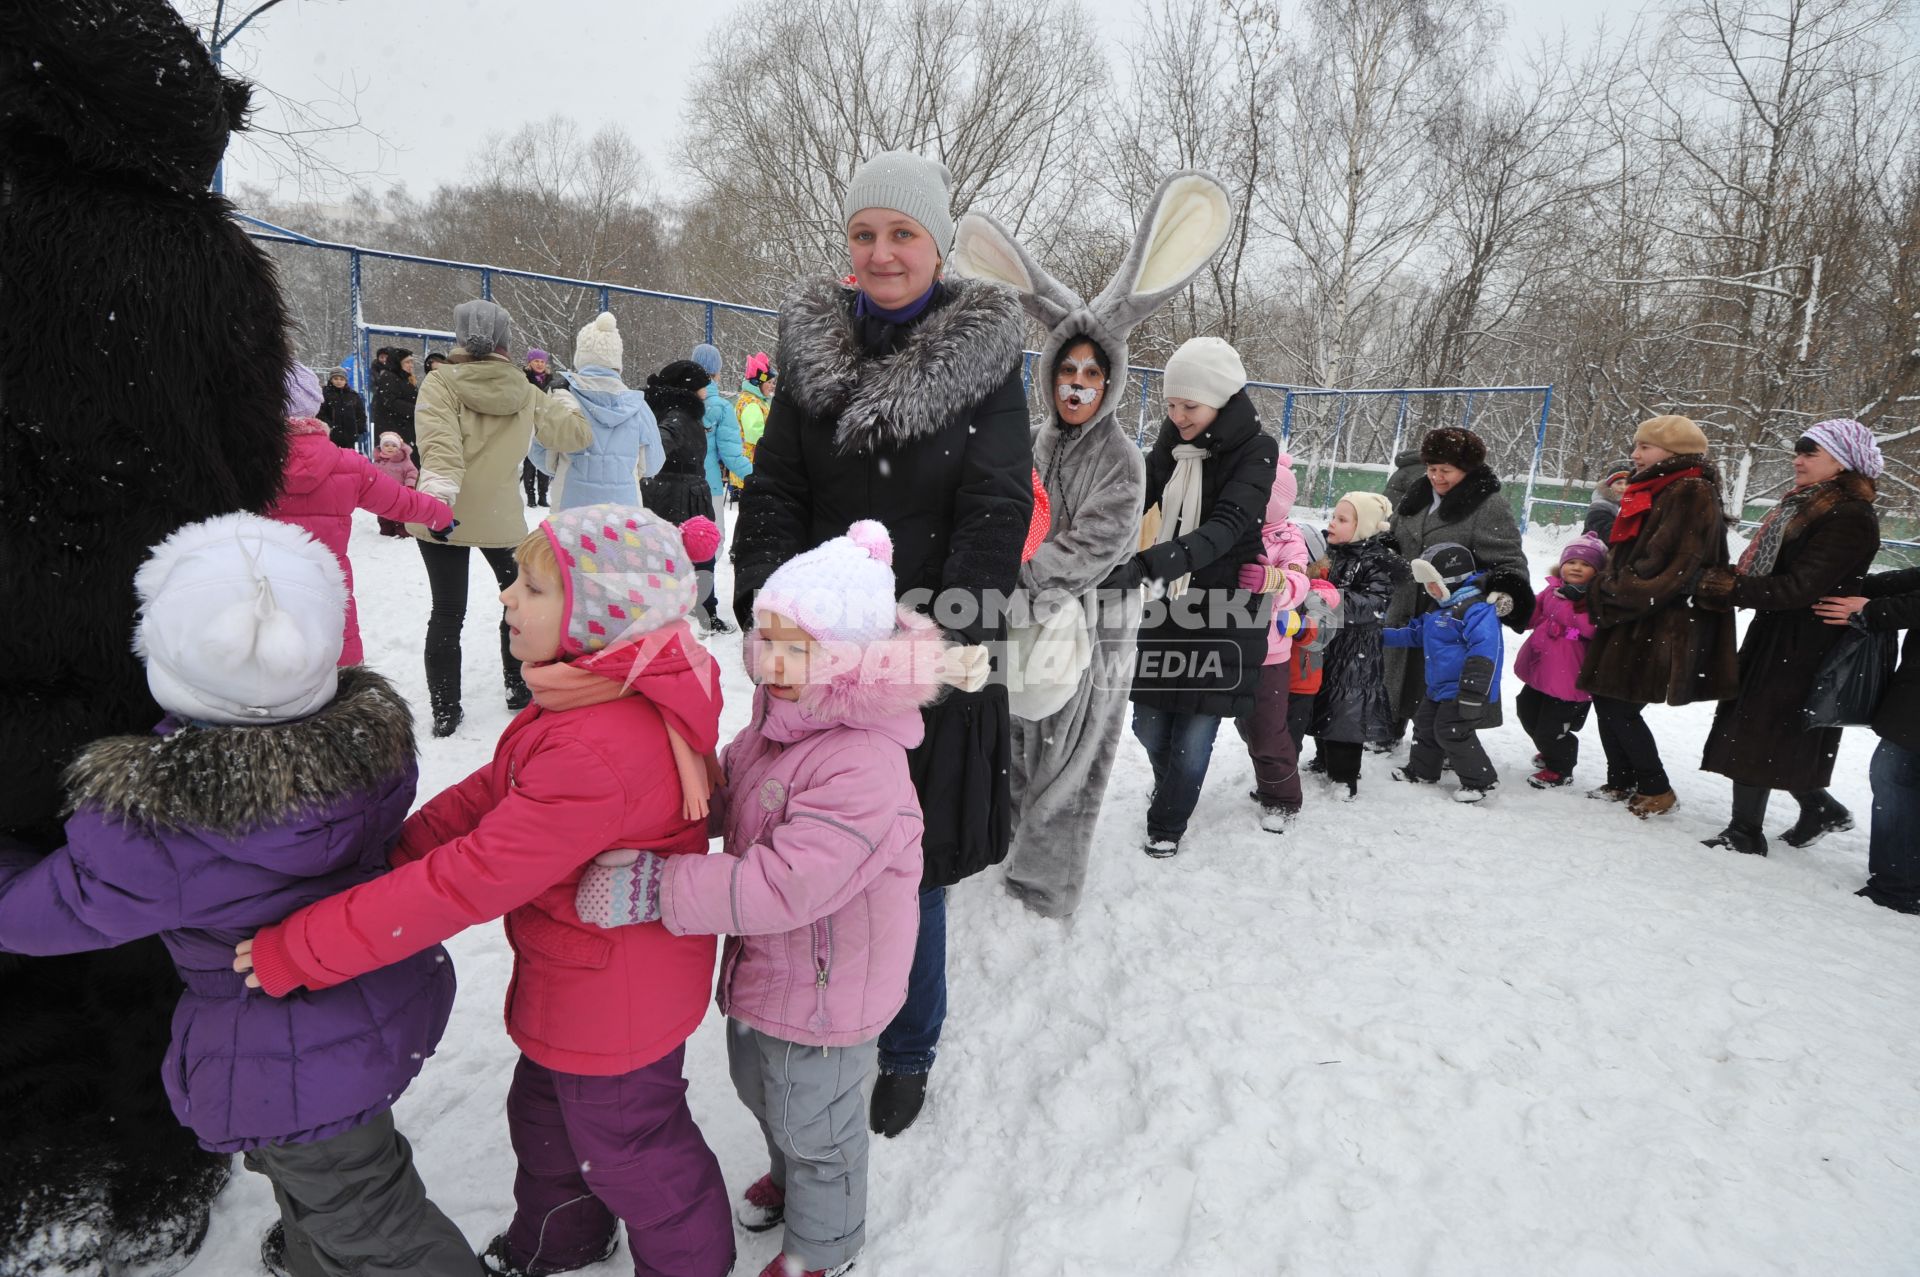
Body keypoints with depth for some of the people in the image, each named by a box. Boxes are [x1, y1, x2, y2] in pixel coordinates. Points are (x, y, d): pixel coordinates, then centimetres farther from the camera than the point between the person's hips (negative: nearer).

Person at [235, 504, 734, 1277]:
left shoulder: (598, 756, -38)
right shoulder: (599, 696, -6)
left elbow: (468, 880, -35)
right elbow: (495, 791, 2)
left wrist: (298, 951, -26)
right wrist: (394, 852, -7)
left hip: (611, 1000, -9)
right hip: (577, 982, 9)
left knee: (628, 1148, 17)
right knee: (544, 1114, 31)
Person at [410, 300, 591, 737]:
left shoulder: (443, 383, -9)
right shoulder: (524, 393, 0)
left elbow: (441, 444, -24)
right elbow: (574, 433, 9)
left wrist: (438, 490, -35)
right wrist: (562, 402, 27)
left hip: (443, 515, -1)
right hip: (500, 517, 2)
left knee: (447, 611, 6)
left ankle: (445, 710, 9)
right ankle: (520, 689, 30)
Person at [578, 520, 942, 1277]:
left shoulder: (863, 767, -37)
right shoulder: (776, 721, -7)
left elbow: (783, 885, -40)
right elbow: (724, 800, 7)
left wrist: (651, 885, -36)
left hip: (823, 992, -8)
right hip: (764, 964, 9)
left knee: (813, 1125, 19)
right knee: (759, 1089, 33)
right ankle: (789, 1179, 65)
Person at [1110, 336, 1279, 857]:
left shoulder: (1255, 449, -14)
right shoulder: (1171, 442, 2)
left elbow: (1226, 527, -29)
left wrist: (1146, 564, -43)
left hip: (1224, 611, -4)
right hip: (1166, 604, 5)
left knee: (1194, 732, 1)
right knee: (1149, 723, 10)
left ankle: (1167, 823, 26)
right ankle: (1170, 787, 43)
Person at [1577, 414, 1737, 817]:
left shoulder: (1691, 493, -14)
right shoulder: (1654, 490, 16)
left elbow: (1668, 567, -20)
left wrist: (1607, 593, -12)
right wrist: (1605, 588, 7)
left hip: (1660, 625, -9)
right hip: (1629, 619, 9)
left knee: (1620, 707, -6)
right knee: (1604, 698, 11)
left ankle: (1657, 791, 11)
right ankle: (1621, 782, 23)